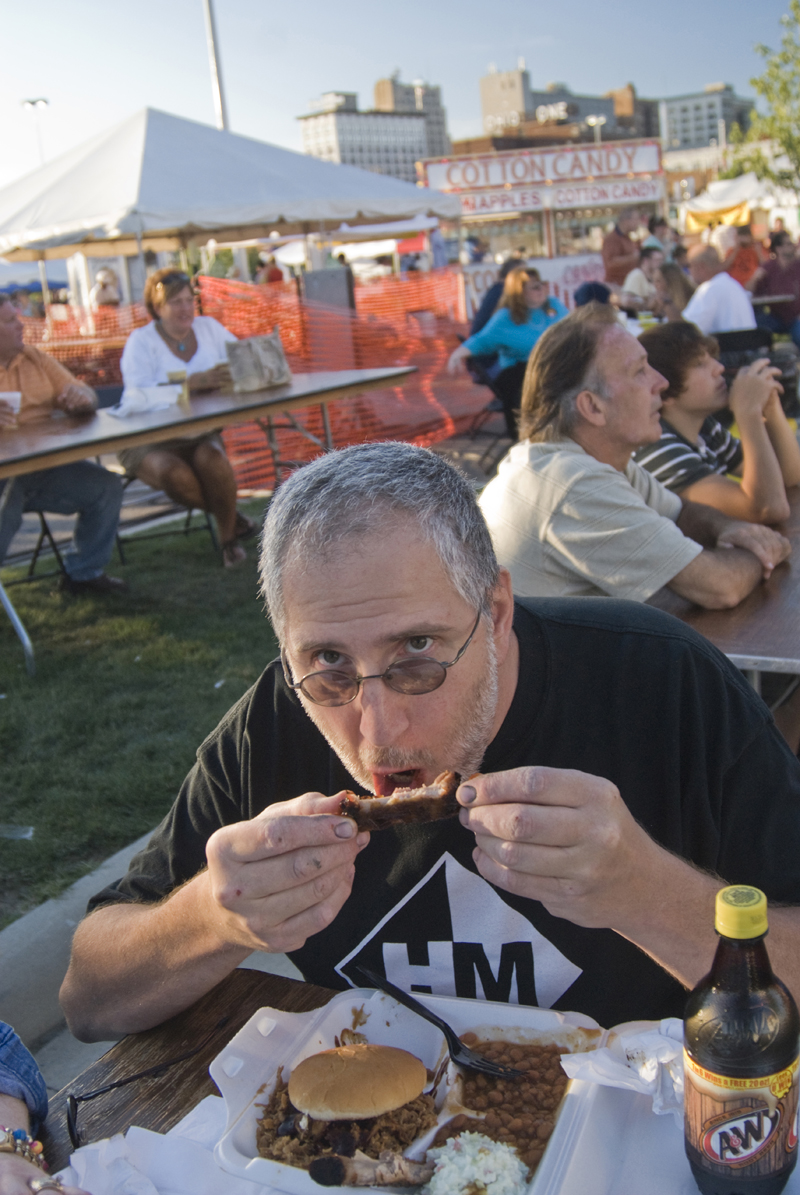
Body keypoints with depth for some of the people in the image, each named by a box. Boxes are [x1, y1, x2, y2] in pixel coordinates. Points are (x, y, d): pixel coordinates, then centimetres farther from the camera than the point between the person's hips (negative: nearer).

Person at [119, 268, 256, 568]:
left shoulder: (208, 328, 8)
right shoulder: (141, 341, -6)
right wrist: (195, 382, -32)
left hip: (199, 434, 3)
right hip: (149, 440, -3)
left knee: (211, 460, -31)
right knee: (174, 473, -33)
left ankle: (229, 536, -8)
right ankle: (230, 518, -4)